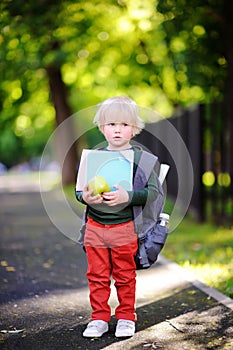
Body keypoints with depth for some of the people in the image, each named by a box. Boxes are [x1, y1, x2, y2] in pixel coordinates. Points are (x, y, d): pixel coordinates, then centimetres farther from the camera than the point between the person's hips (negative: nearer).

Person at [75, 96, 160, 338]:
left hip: (125, 226, -3)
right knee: (97, 276, 11)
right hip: (94, 226, 3)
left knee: (125, 276, 9)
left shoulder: (140, 158, -6)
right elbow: (78, 188, 9)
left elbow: (153, 191, -12)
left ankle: (126, 317, 25)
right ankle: (99, 318, 23)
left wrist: (128, 197, -25)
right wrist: (84, 197, -13)